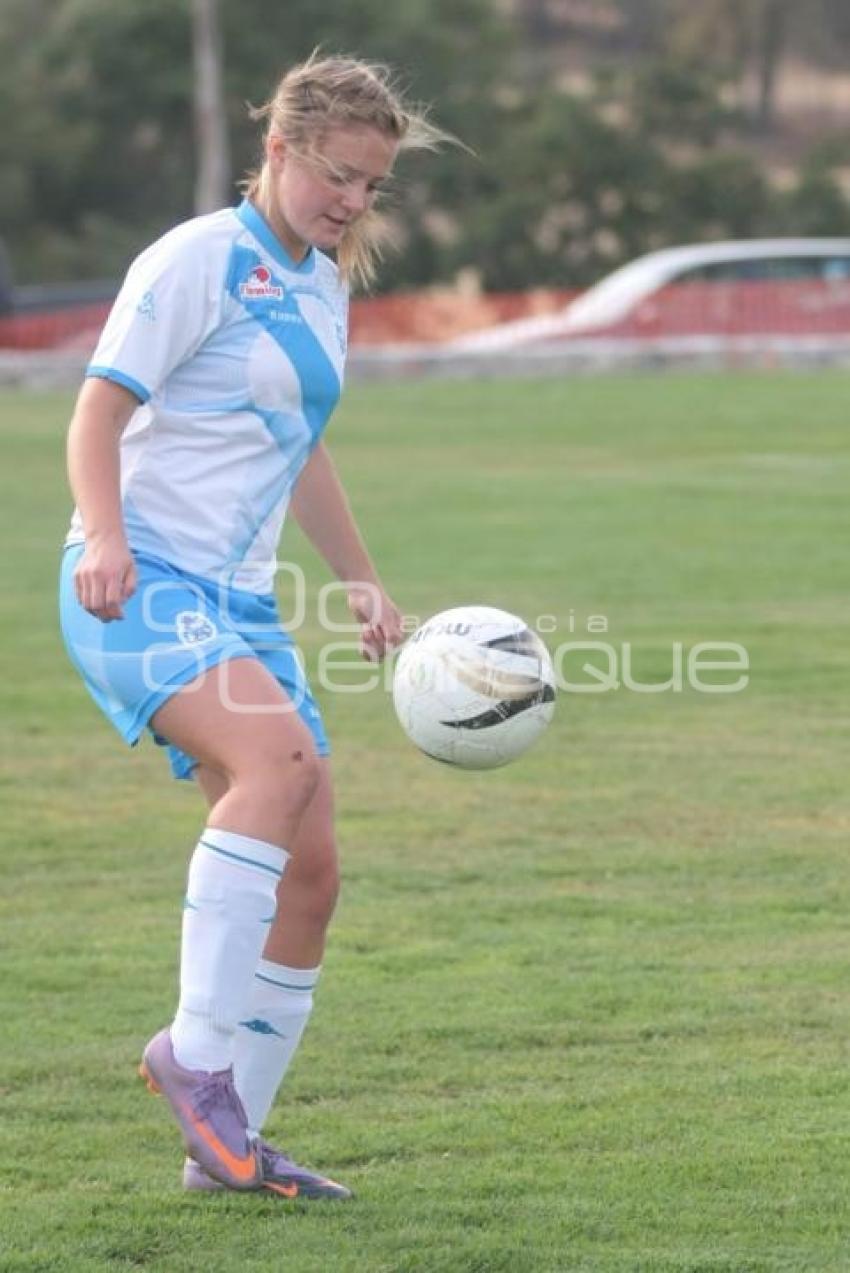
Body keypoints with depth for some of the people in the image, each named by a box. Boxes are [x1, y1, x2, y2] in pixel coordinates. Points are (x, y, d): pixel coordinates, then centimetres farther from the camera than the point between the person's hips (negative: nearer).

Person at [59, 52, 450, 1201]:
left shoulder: (323, 286, 18)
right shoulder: (199, 259, -7)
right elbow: (99, 412, -13)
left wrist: (366, 589, 33)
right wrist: (105, 538, -29)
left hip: (238, 600, 9)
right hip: (142, 584, -9)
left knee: (309, 874, 4)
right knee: (283, 756, -33)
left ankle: (227, 1145, 14)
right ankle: (195, 1049, -27)